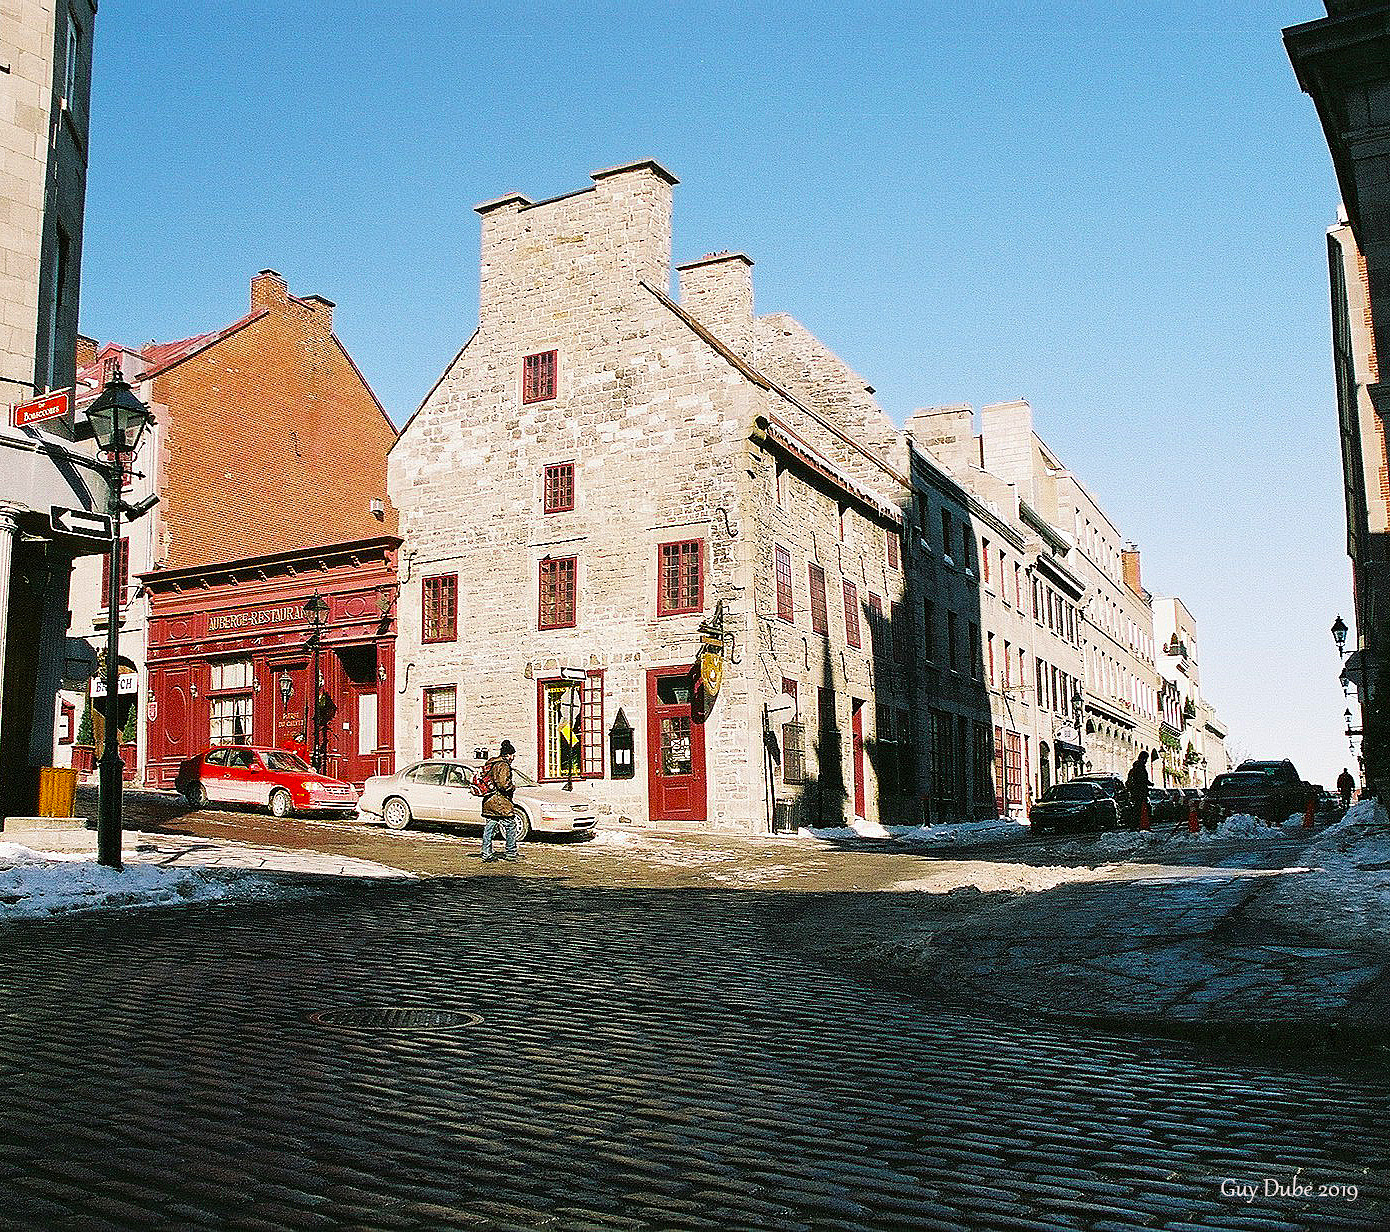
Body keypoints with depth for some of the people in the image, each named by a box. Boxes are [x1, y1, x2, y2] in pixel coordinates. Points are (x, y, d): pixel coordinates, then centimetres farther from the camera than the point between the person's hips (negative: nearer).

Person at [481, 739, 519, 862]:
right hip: (501, 804, -9)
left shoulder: (491, 764, 16)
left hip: (488, 802, 9)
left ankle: (487, 855, 6)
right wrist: (513, 787, -4)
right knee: (511, 827, 3)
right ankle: (511, 853, 6)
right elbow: (502, 784, -22)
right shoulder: (503, 766, -13)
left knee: (488, 829, 7)